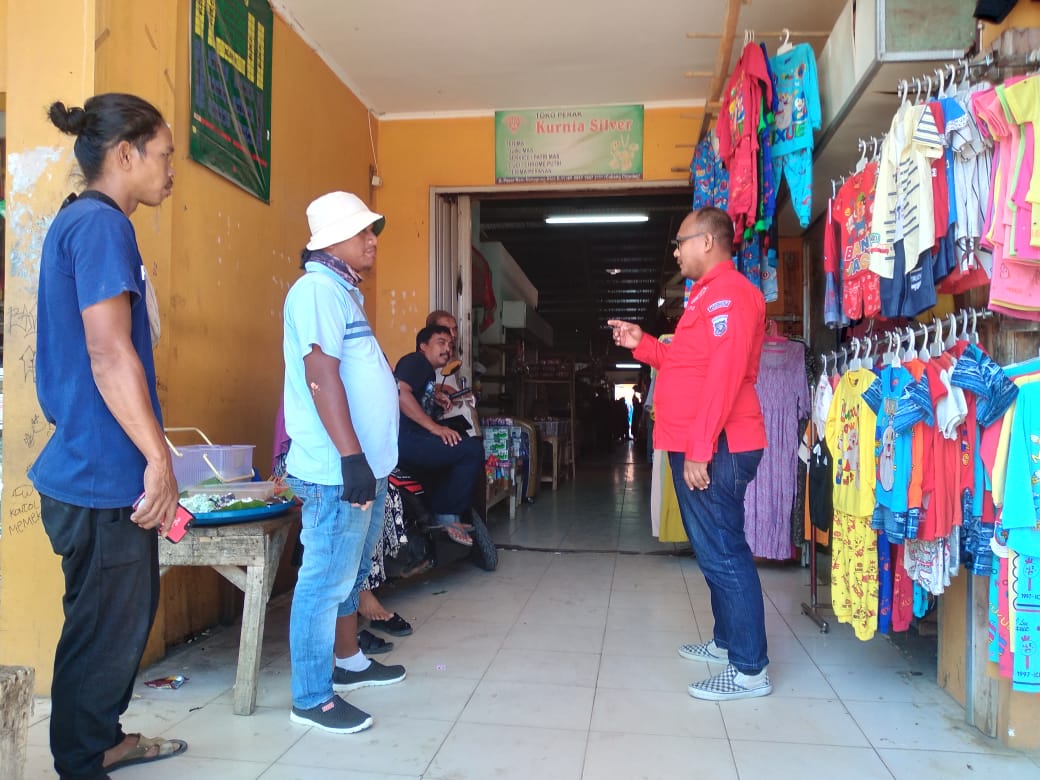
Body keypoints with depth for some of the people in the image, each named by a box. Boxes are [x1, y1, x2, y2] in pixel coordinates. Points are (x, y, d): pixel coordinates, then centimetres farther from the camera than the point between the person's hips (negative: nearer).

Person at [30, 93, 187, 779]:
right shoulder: (100, 224, -15)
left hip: (103, 470, 10)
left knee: (128, 613, 22)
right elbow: (109, 353, -23)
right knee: (106, 628, 5)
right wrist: (159, 458, -23)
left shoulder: (80, 222, 16)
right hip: (104, 477, -10)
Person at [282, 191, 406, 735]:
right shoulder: (319, 289, -14)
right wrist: (351, 456, -27)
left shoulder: (344, 290, 17)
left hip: (366, 464, 10)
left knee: (350, 573, 20)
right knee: (326, 580, -1)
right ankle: (312, 699, 11)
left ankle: (348, 662, 35)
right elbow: (321, 374, -23)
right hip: (338, 469, -10)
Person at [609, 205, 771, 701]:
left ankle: (750, 670, 2)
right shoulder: (711, 294, 22)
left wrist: (700, 451, -24)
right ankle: (727, 640, 31)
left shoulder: (728, 292, -12)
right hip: (697, 446, 11)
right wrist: (641, 344, 16)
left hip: (714, 449, -11)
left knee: (723, 553, -7)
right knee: (715, 549, 18)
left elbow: (723, 376, -21)